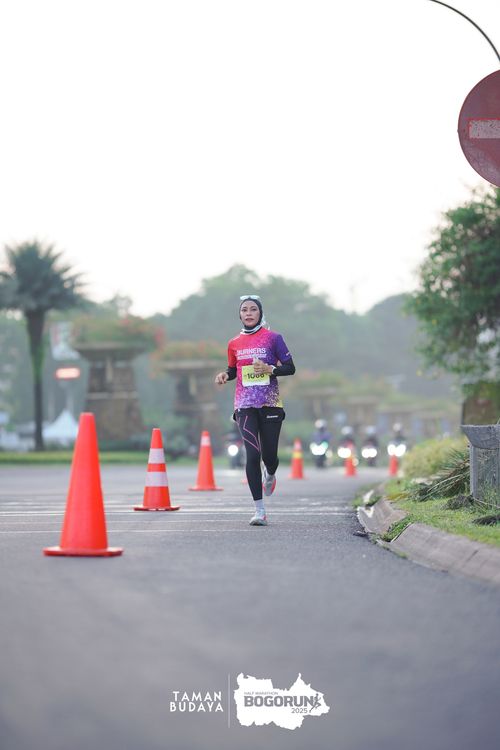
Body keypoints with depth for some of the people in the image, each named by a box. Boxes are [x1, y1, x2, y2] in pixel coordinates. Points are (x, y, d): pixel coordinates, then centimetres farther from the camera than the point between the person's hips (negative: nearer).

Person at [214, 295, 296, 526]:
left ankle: (270, 474, 44)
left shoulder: (272, 338, 0)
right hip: (245, 405, 1)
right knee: (253, 455, -13)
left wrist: (270, 369, -16)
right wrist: (225, 375, 1)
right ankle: (260, 511, -11)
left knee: (269, 456, 3)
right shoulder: (234, 343, 9)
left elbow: (290, 368, 1)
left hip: (270, 403, -1)